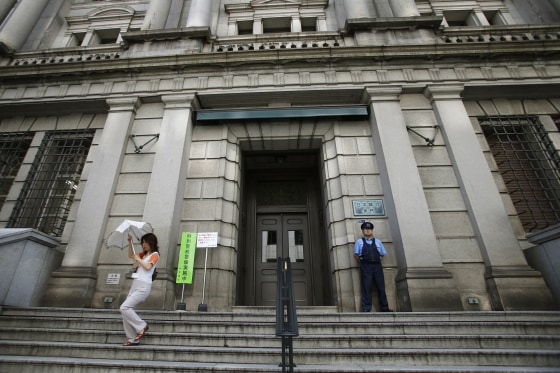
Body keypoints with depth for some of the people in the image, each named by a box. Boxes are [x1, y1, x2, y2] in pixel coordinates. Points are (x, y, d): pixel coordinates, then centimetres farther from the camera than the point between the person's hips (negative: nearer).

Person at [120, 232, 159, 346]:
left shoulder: (155, 254, -6)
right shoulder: (144, 254, 17)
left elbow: (148, 267, -20)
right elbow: (131, 255, 22)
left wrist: (138, 259, -8)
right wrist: (130, 242, 9)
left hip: (143, 286, -8)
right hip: (135, 285, 8)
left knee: (124, 308, -16)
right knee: (126, 310, 5)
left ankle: (141, 326, 0)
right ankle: (133, 339, 13)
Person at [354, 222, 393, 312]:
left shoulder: (377, 241, 17)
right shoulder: (359, 242, 10)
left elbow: (383, 254, 18)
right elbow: (356, 254, 6)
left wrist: (377, 260, 9)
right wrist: (362, 262, 2)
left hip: (377, 266, 3)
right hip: (365, 267, -3)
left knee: (381, 287, 4)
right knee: (366, 288, -4)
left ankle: (384, 308, 14)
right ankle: (366, 309, -2)